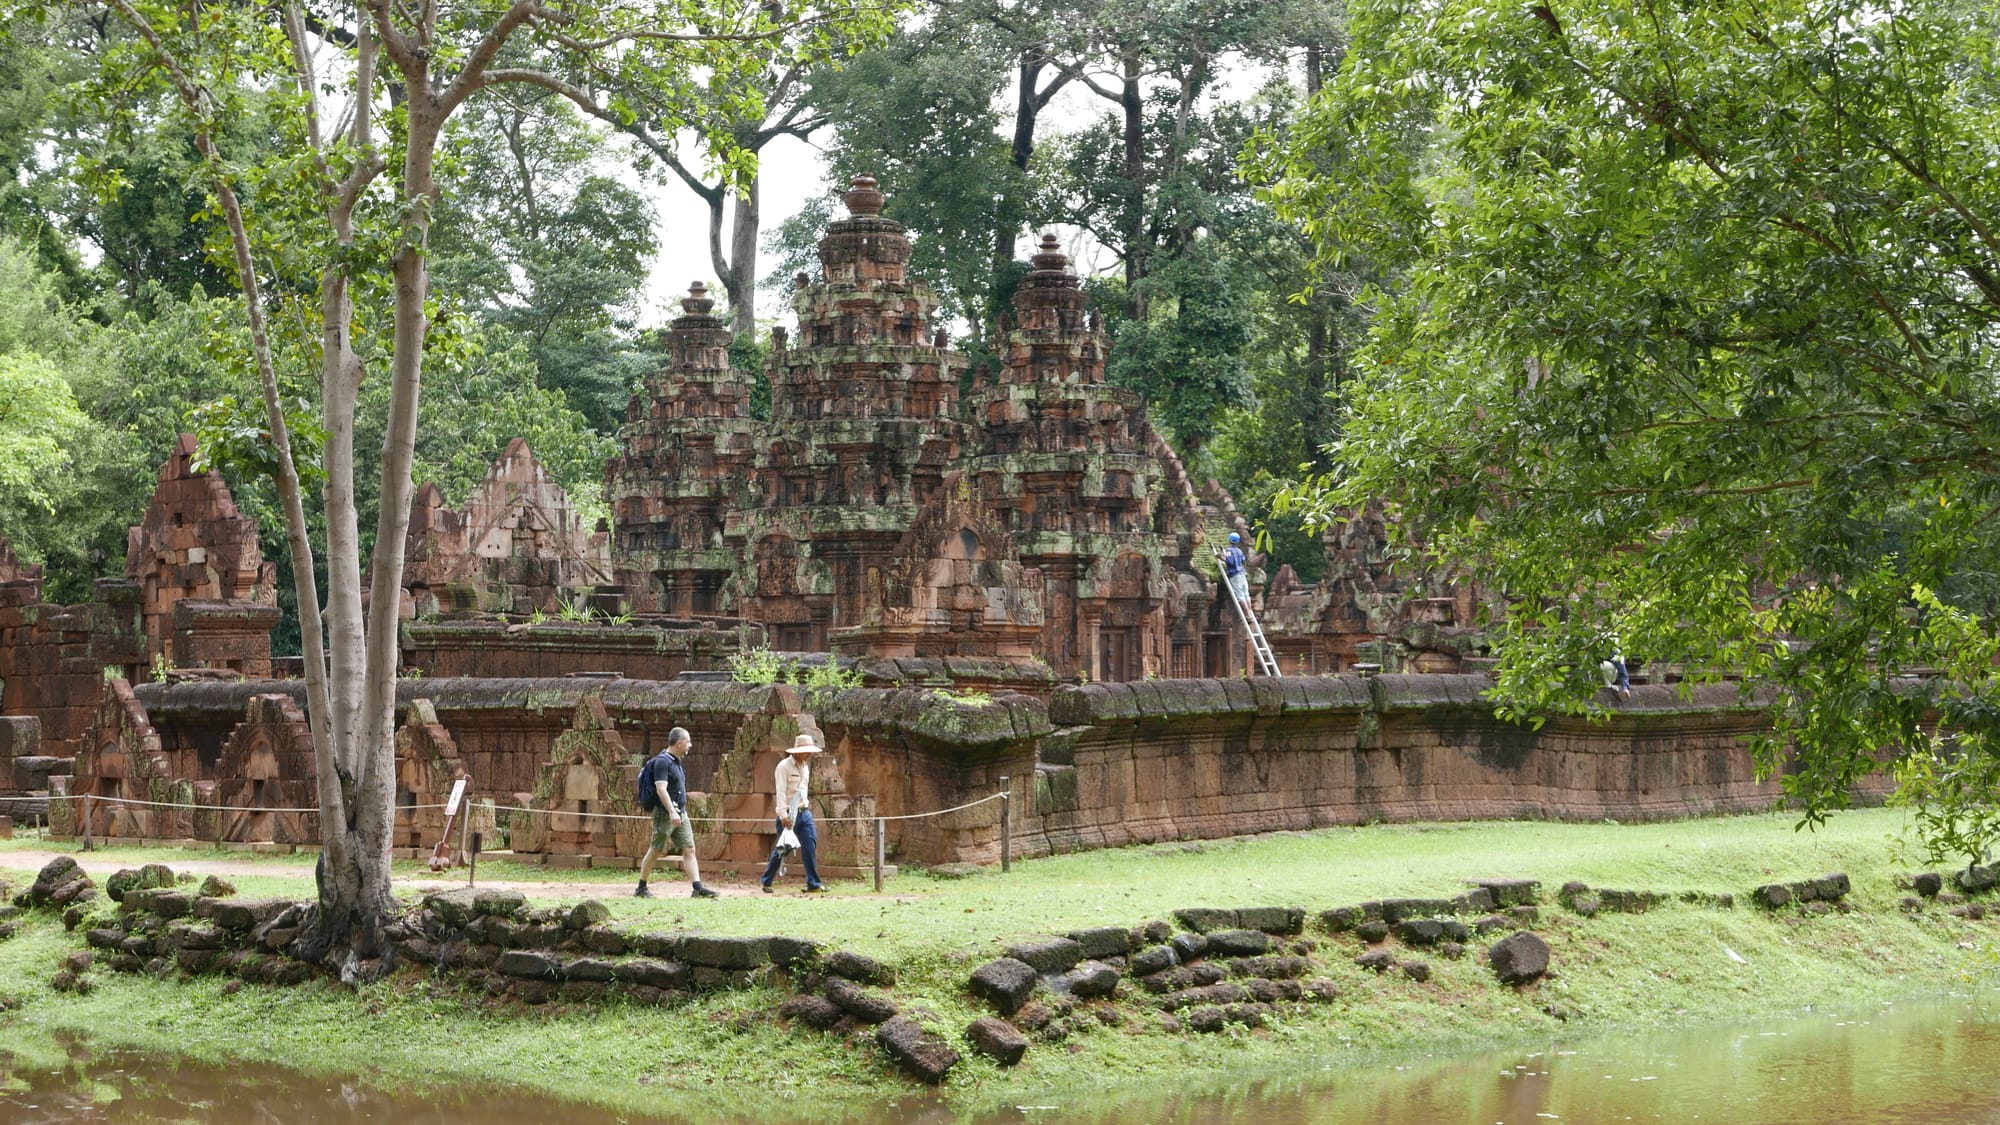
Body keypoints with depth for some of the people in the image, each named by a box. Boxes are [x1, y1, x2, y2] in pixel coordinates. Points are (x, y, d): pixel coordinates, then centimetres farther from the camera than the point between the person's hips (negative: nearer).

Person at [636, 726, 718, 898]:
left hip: (680, 813, 9)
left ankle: (698, 889, -7)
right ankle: (641, 888, 12)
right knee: (656, 851, 0)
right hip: (665, 813, -9)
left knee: (689, 849, -1)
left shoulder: (676, 761, 15)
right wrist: (671, 812, -33)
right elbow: (661, 789, -24)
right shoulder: (662, 761, -14)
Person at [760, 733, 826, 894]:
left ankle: (813, 884, -7)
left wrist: (806, 805, 16)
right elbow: (781, 792, -15)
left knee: (810, 846, -6)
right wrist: (783, 815, -22)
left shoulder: (805, 767, 15)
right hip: (788, 814, -7)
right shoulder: (784, 766, -9)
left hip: (804, 812, 7)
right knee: (782, 849, -1)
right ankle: (766, 882, 13)